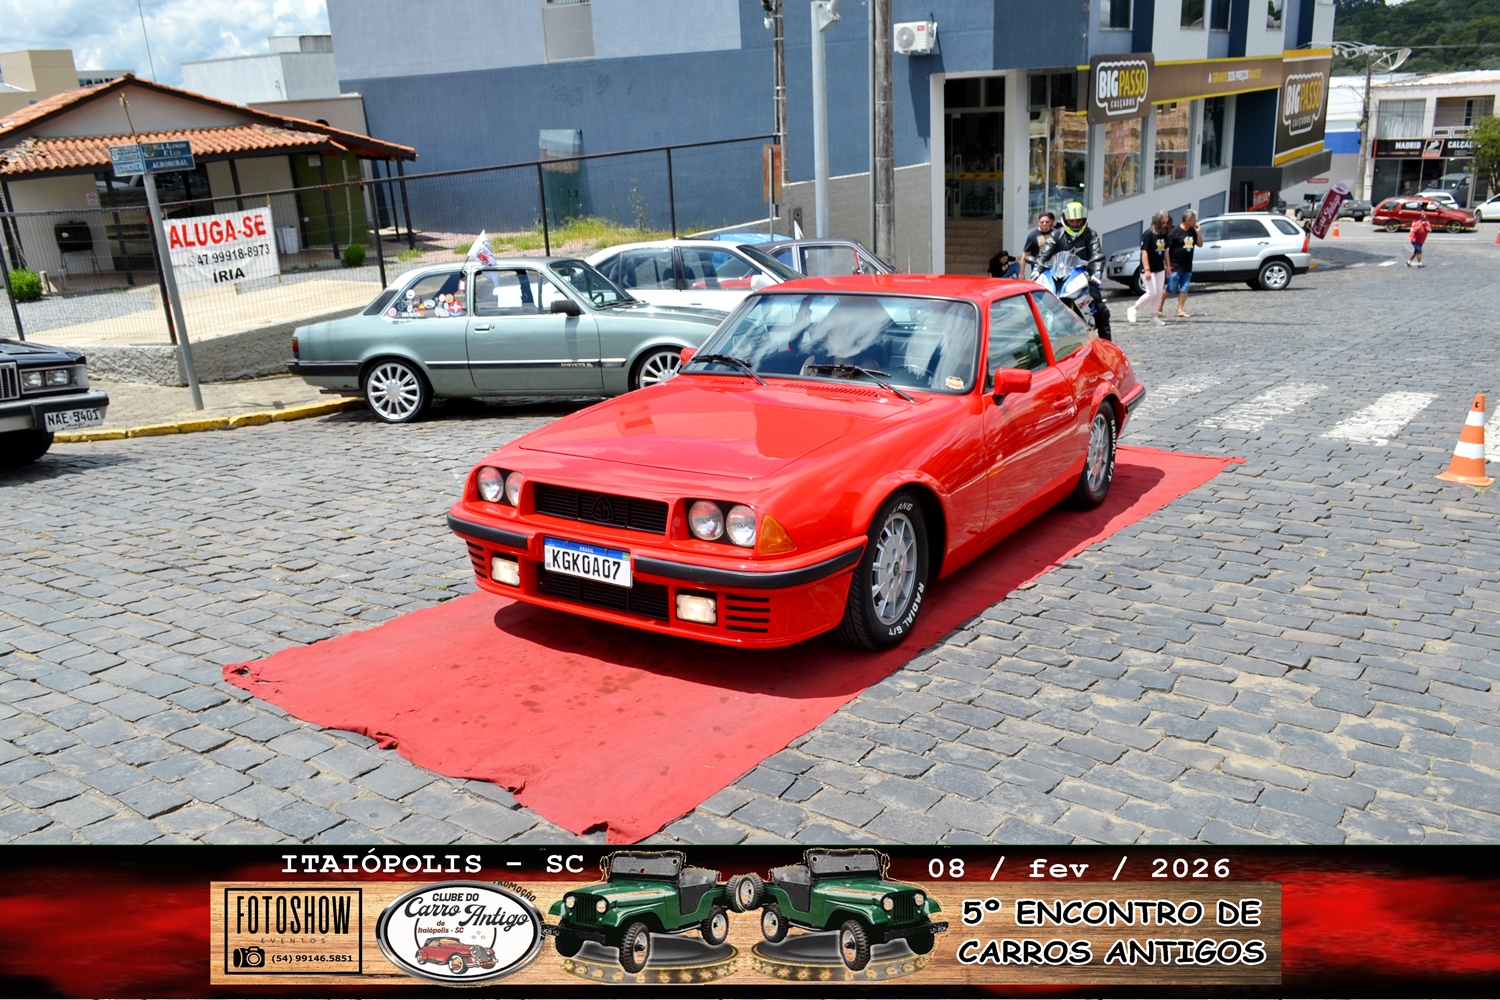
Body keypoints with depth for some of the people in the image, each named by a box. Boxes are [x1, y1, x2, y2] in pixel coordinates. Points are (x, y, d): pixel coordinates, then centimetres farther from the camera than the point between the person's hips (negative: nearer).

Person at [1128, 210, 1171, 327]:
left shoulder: (1165, 234, 5)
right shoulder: (1148, 234, -15)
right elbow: (1144, 252, -18)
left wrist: (1167, 265, 16)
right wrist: (1147, 269, -22)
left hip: (1160, 268, 7)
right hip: (1149, 269, -7)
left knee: (1159, 293, 6)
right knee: (1152, 293, -11)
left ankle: (1154, 317, 12)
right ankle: (1134, 309, 6)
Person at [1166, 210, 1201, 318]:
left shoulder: (1192, 231, 7)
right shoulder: (1175, 231, -13)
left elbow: (1200, 243, 13)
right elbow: (1167, 248, -14)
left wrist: (1197, 231, -1)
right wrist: (1168, 265, -15)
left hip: (1187, 267, 6)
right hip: (1175, 267, -6)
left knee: (1184, 289, 4)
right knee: (1170, 290, -2)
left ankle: (1180, 310, 8)